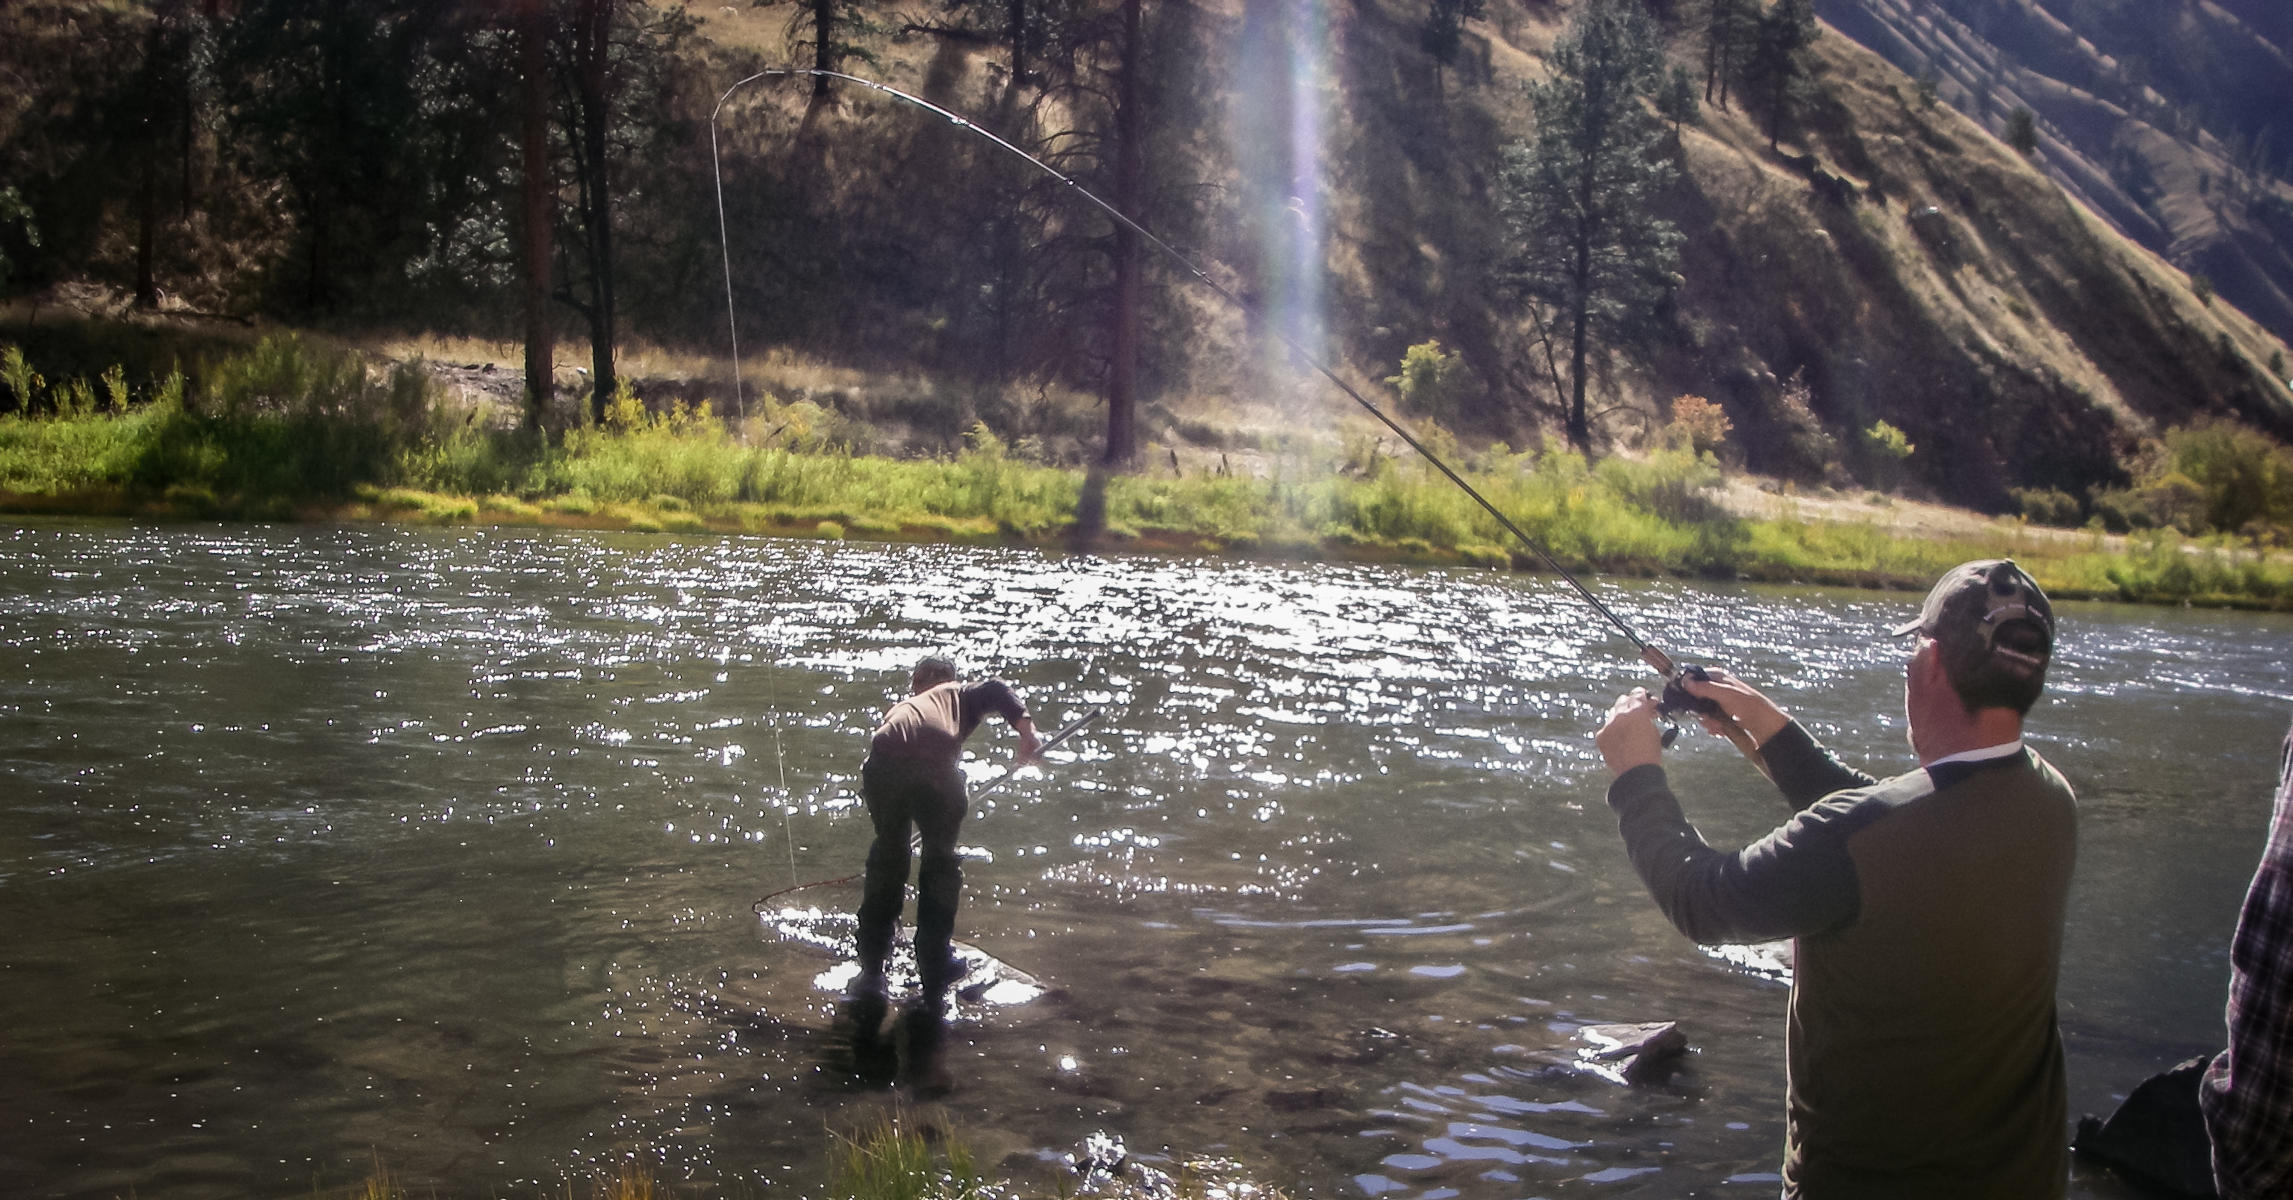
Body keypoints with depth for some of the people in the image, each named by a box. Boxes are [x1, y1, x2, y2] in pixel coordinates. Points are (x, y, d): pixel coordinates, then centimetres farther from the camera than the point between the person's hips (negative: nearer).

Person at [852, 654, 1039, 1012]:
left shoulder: (898, 709, 43)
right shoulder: (958, 694, 32)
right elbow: (996, 690, 10)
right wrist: (1025, 727, 0)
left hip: (882, 765, 3)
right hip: (937, 766, -3)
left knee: (886, 861, 24)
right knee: (941, 862, 16)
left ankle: (871, 972, 31)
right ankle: (934, 982, 21)